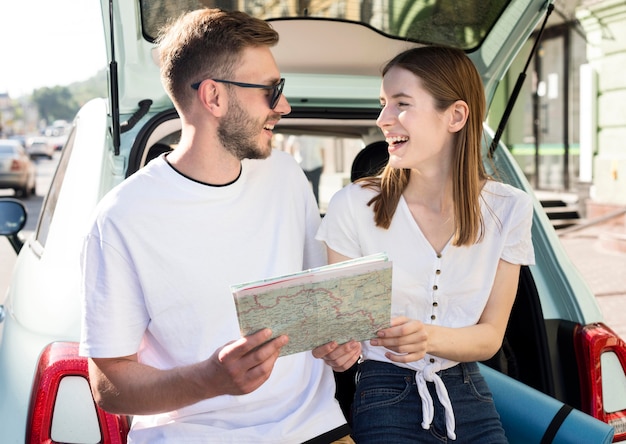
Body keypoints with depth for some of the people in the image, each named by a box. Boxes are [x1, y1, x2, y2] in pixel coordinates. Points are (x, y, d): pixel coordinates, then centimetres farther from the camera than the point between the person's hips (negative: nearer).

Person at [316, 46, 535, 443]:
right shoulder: (354, 205, -13)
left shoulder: (509, 209, -6)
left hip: (467, 393, 3)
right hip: (386, 395, -2)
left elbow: (490, 336, -3)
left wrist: (430, 338, -25)